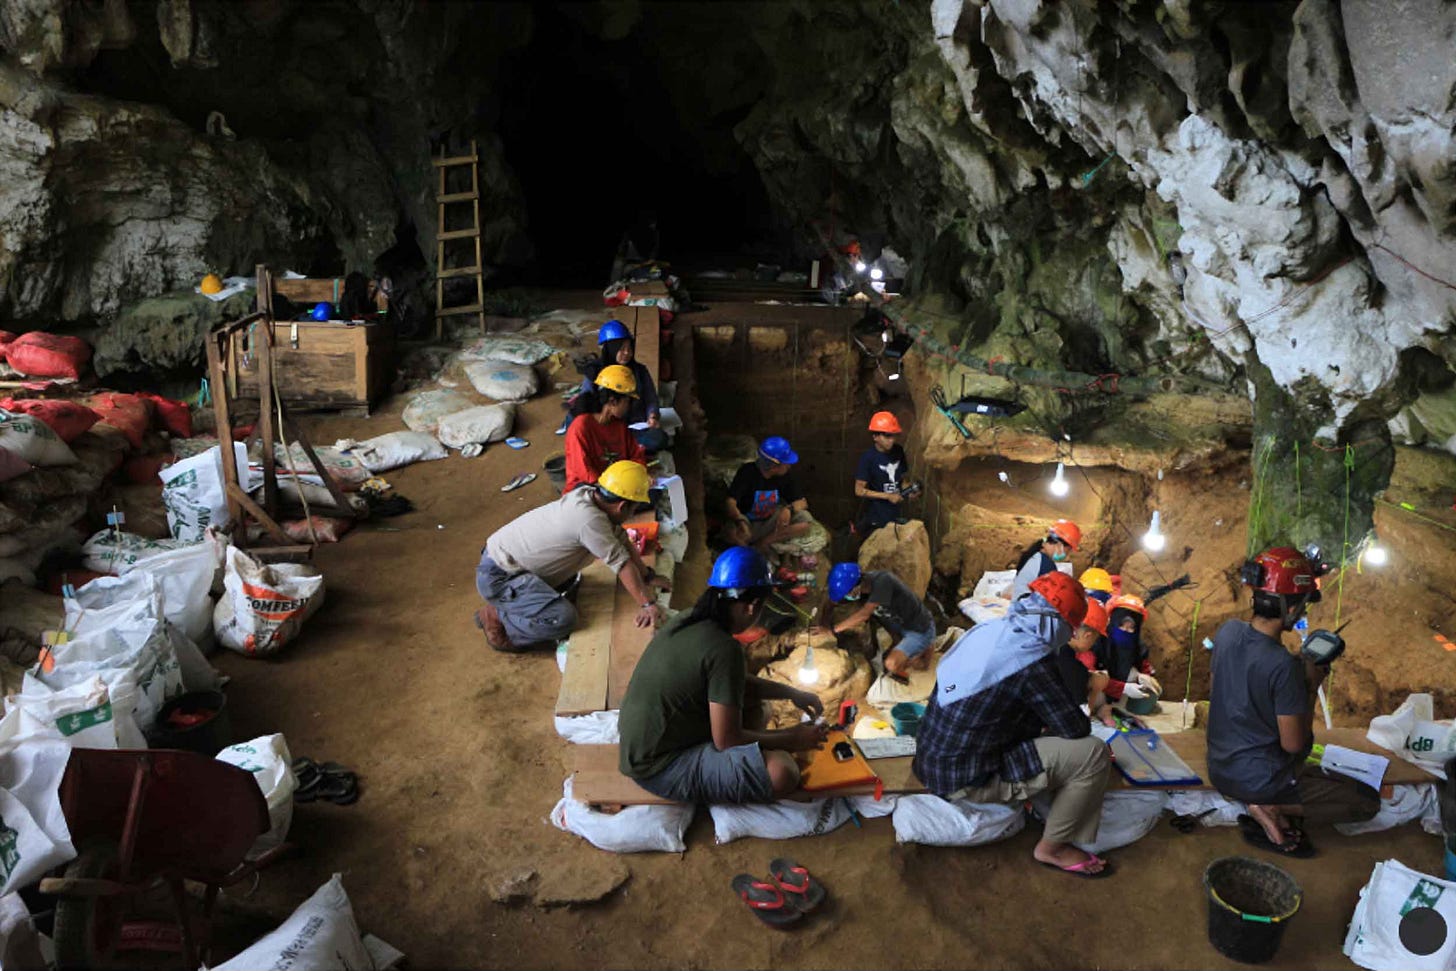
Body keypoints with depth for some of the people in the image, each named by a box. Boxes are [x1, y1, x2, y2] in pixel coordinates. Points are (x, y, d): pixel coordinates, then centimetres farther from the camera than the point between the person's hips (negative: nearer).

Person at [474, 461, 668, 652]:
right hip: (497, 577, -10)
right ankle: (496, 618, -3)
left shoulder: (590, 495, -3)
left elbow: (622, 540, 7)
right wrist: (647, 604, -17)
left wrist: (648, 576, 8)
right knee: (563, 618, -25)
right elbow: (622, 563, -23)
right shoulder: (589, 519, -28)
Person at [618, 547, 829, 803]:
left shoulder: (690, 625, 3)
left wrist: (792, 693, 21)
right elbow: (726, 740, -19)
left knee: (749, 693, 21)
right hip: (659, 768, -9)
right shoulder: (724, 649, -23)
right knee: (782, 772, -23)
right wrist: (792, 739, -6)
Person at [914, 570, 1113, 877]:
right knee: (1092, 754, -7)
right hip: (966, 780, -9)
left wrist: (1041, 725, 11)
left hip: (930, 762, 9)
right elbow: (1076, 728, -12)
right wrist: (1049, 725, 8)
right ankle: (1052, 848, 8)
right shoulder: (1033, 660, -21)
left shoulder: (986, 631, 2)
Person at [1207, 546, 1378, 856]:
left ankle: (1270, 806, 13)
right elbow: (1293, 744, -19)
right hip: (1257, 780, -7)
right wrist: (1311, 687, -8)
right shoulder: (1284, 666, -28)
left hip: (1218, 769, 8)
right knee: (1367, 801, 3)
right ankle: (1272, 808, -3)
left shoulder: (1227, 631, -7)